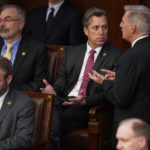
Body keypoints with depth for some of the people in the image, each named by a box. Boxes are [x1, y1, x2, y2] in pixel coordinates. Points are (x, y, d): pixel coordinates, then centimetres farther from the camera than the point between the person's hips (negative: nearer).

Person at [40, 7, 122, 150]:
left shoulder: (116, 56, 3)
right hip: (64, 101, 4)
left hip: (90, 107, -4)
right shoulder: (72, 52, 20)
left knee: (54, 120, -29)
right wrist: (54, 90, -5)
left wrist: (86, 100, -19)